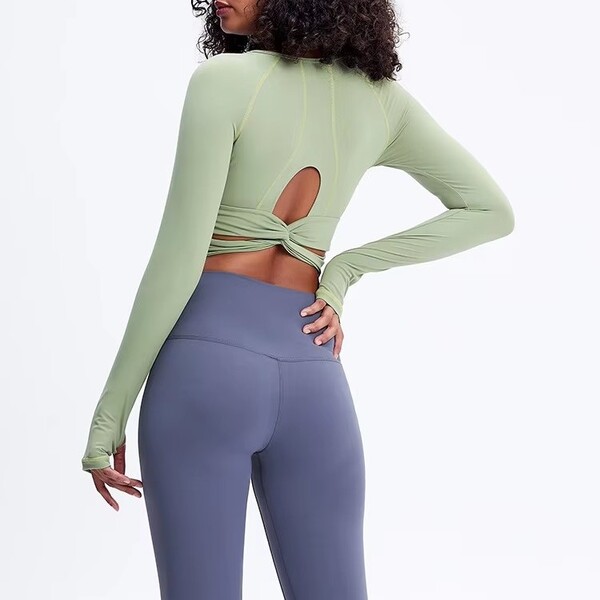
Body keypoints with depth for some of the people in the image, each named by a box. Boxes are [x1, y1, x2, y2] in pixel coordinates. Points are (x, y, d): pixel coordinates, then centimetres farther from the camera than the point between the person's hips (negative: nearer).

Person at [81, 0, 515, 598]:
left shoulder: (223, 79, -6)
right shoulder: (382, 99, 9)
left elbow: (178, 258, -10)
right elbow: (491, 210, 15)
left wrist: (109, 414, -4)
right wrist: (344, 269, 9)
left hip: (204, 353, -4)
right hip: (312, 372, 5)